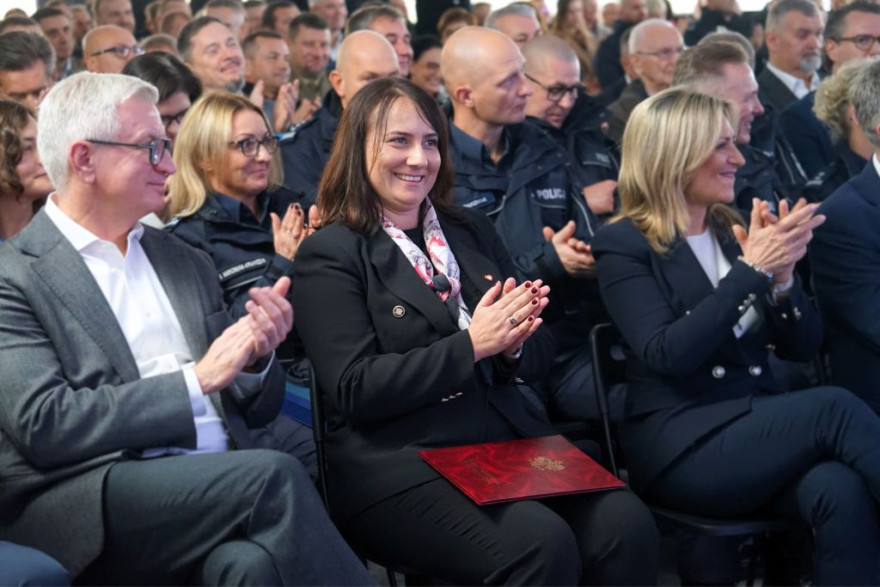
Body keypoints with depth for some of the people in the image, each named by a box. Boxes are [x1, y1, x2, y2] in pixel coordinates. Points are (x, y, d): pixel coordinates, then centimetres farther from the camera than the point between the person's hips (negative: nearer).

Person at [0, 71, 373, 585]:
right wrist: (197, 380, -11)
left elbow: (255, 410, 22)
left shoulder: (186, 262, 20)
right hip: (90, 505, -4)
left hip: (215, 488, 4)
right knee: (275, 475, -28)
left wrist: (255, 358, -1)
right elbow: (43, 425, -10)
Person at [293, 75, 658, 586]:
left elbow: (538, 356, 18)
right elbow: (354, 389, -8)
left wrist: (512, 343, -6)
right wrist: (469, 346, -15)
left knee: (628, 527, -22)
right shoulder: (330, 254, 1)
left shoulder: (473, 230, 19)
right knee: (541, 545, -31)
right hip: (401, 462, -5)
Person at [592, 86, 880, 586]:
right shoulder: (624, 244, -3)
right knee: (834, 408, -29)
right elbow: (666, 354, -18)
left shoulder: (733, 230, 13)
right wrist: (752, 269, -20)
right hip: (684, 445, -5)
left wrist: (782, 275, -10)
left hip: (759, 425, 5)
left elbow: (803, 347, 11)